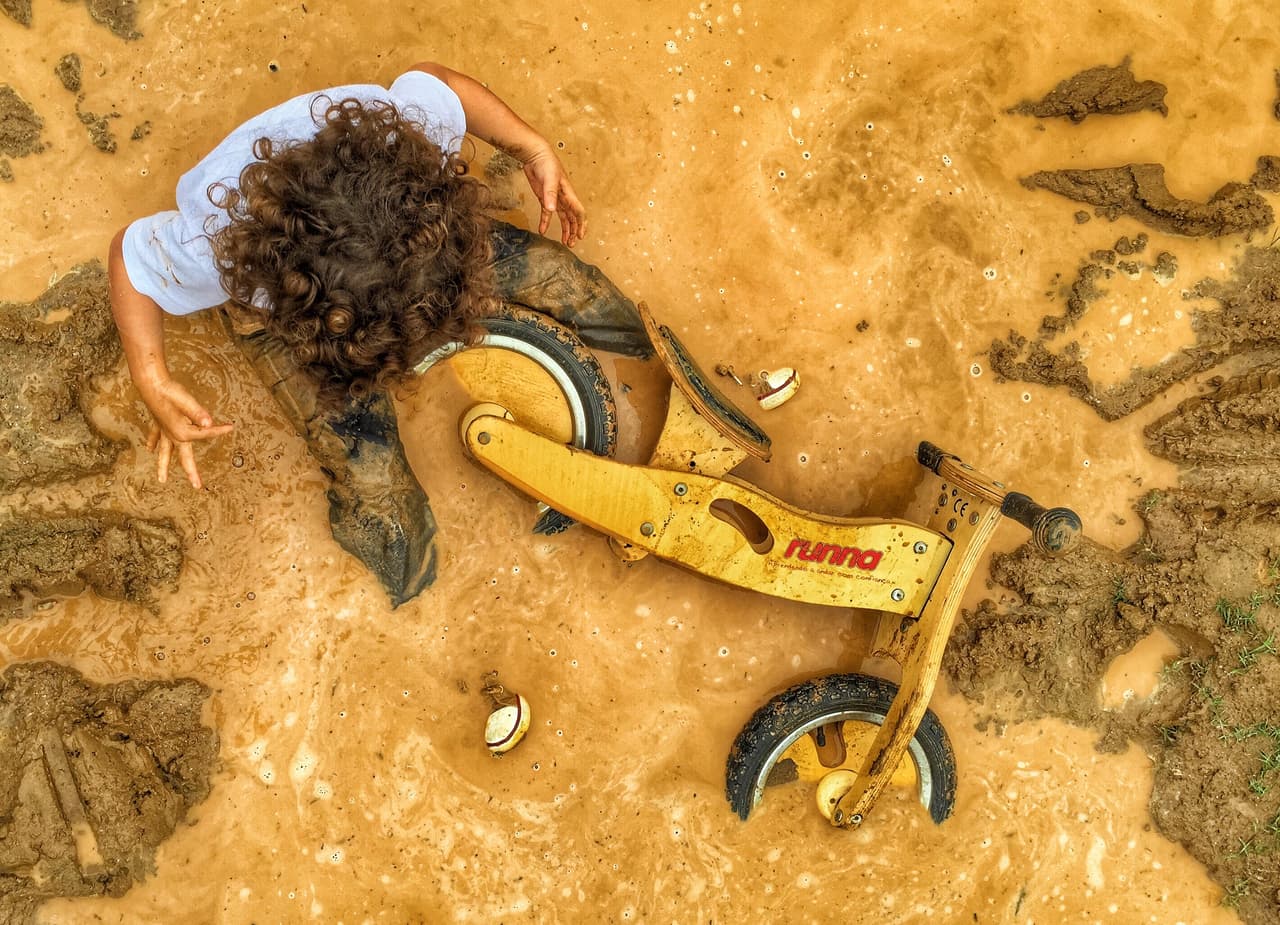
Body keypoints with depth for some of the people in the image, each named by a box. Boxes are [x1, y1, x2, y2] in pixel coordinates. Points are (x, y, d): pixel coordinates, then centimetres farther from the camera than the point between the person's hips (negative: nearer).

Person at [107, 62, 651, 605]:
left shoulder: (410, 124, -40)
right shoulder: (215, 245, -45)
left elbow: (432, 78, -15)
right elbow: (130, 258, -23)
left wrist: (535, 151, -19)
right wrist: (155, 385, -38)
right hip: (276, 308, -3)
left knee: (554, 273, -2)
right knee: (371, 481, -9)